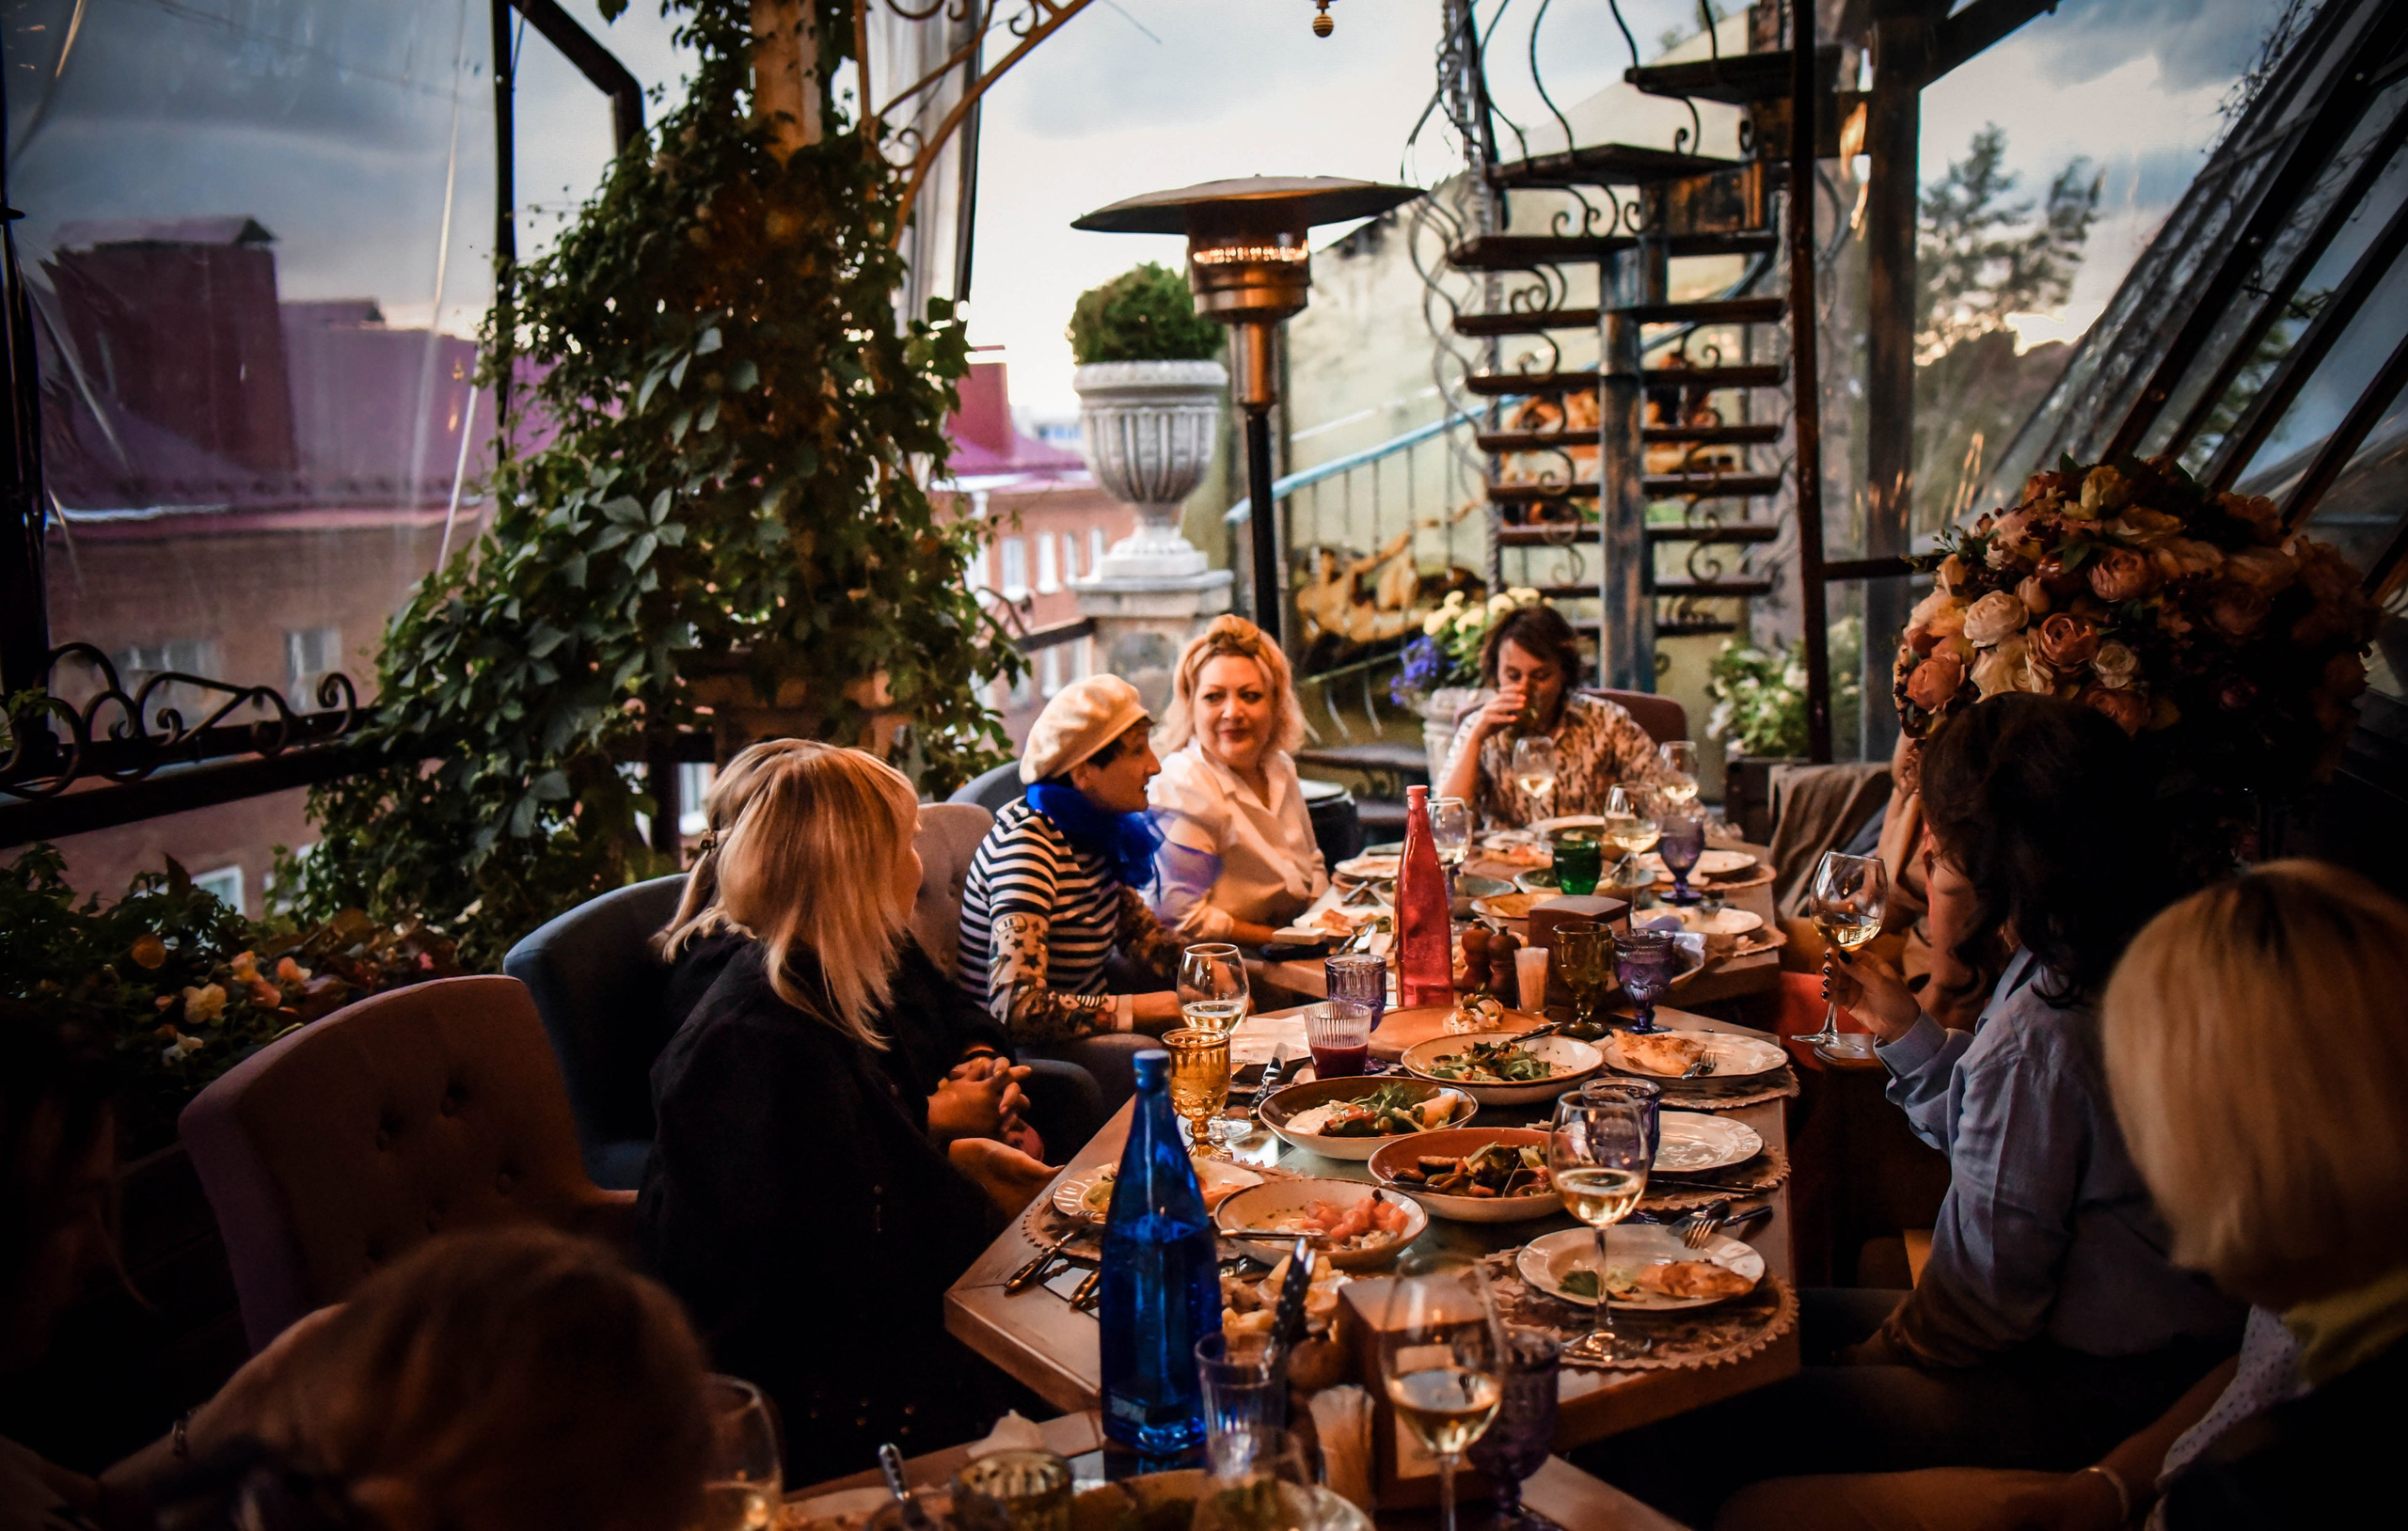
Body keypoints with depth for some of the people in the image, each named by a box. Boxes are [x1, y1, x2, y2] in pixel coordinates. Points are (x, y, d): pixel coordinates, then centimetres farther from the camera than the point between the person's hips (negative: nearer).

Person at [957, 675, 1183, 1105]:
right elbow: (1015, 1007, -34)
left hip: (1087, 1015, 9)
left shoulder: (1092, 828, 1)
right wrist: (1142, 1009, -28)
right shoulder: (1026, 846, -25)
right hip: (1027, 1050, -9)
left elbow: (1140, 929, 17)